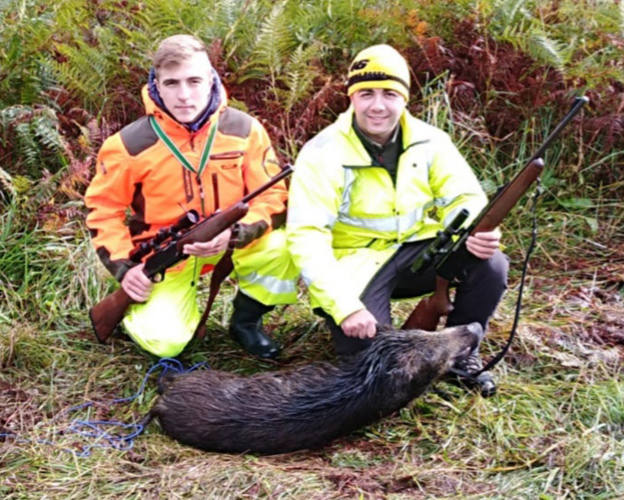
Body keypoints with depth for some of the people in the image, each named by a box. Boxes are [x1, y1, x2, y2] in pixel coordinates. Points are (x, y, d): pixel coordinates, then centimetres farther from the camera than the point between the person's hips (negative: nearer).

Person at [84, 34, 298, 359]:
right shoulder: (130, 145, -13)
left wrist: (234, 234, -26)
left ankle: (245, 320, 2)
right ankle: (133, 304, 18)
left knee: (285, 250, -26)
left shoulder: (244, 130, -11)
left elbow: (273, 197, -8)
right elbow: (103, 209, -1)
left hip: (233, 242, 2)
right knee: (163, 341, -20)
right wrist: (124, 267, -13)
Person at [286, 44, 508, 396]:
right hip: (354, 263, -3)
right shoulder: (323, 154, -16)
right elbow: (307, 236, -22)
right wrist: (345, 307, -33)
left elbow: (463, 199, -5)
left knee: (491, 266, -20)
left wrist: (479, 233, -32)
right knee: (365, 347, -25)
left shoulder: (429, 142, -4)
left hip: (417, 251, 4)